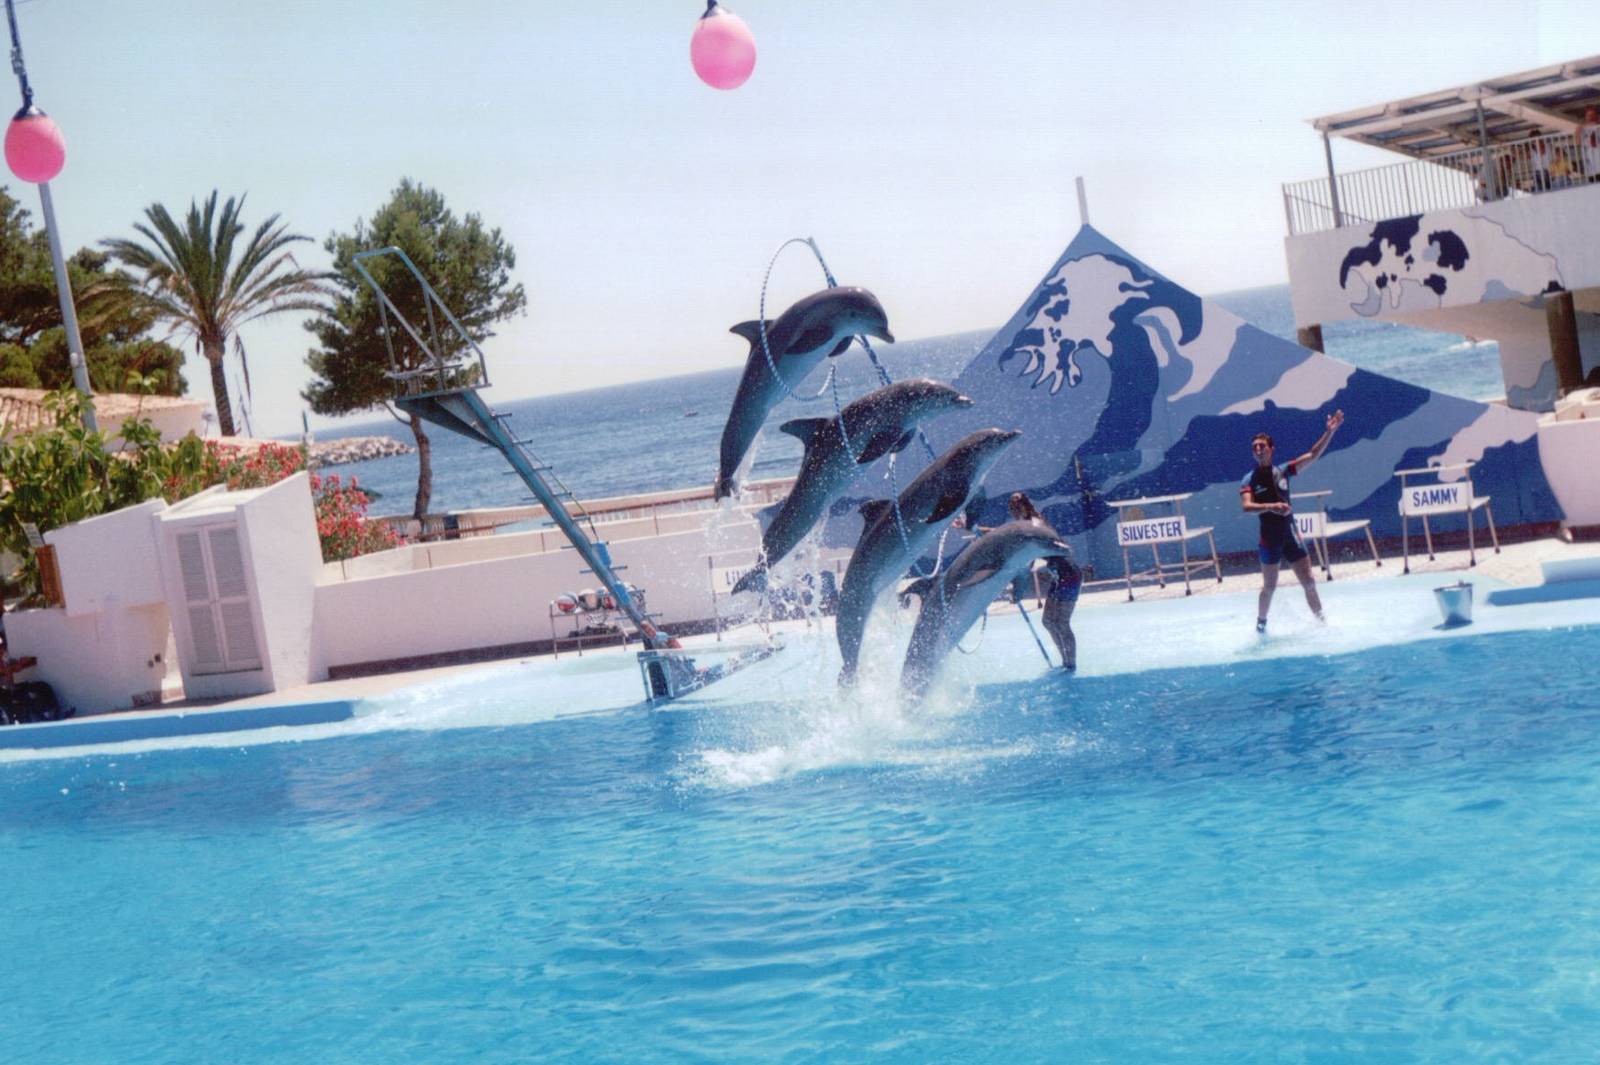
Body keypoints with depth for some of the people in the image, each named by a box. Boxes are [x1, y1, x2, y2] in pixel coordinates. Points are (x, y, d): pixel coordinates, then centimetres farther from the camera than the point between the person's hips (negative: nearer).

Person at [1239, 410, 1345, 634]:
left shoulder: (1282, 471, 4)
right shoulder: (1249, 480, -6)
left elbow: (1313, 455, 0)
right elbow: (1247, 507, -21)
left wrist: (1330, 432, -10)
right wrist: (1270, 507, -38)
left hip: (1291, 535, 3)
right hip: (1269, 538, -3)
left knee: (1309, 582, 3)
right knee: (1269, 587, 5)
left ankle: (1322, 623, 13)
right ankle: (1261, 625, 23)